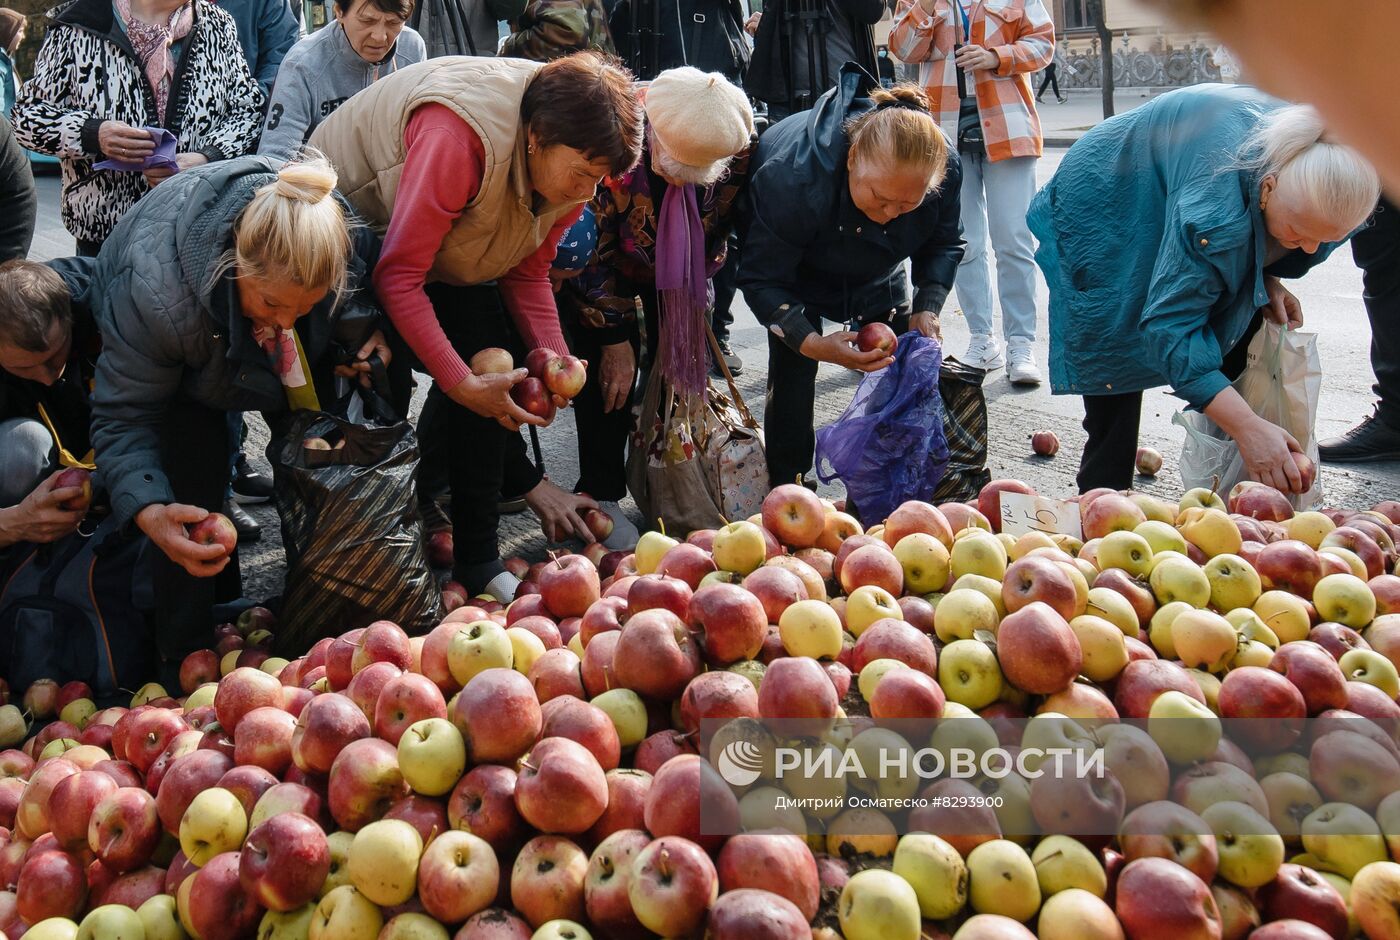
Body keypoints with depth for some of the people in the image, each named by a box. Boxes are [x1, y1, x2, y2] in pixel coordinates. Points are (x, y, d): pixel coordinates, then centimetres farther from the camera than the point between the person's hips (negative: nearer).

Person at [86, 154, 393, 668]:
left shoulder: (347, 236, -35)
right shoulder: (155, 288, -45)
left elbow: (372, 288, -8)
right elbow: (125, 414, -34)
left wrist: (374, 332, -28)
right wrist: (149, 510, -50)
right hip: (186, 370, -4)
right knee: (196, 472, -20)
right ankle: (184, 653, -2)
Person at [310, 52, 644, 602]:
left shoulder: (572, 163, -15)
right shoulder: (460, 136, -40)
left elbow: (527, 274, -5)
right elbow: (400, 276, -38)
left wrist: (555, 362, -21)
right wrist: (463, 384, -39)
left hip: (449, 254, 7)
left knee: (495, 368, -4)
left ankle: (476, 561, 5)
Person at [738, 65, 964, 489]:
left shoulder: (944, 166, -31)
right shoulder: (795, 178, -45)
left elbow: (944, 244, -9)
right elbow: (761, 278, -33)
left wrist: (927, 307, -25)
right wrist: (812, 342, -46)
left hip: (877, 271, 4)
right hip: (793, 266, -4)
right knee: (793, 366, -19)